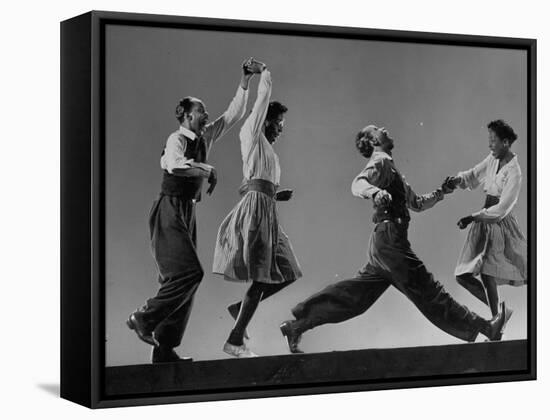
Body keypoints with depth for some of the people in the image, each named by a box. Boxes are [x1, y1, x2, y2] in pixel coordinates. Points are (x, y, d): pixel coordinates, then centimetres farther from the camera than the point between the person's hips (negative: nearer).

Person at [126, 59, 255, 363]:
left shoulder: (205, 138, 11)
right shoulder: (177, 139, -12)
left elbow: (234, 114, 16)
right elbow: (175, 164, -34)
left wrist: (245, 82, 9)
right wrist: (207, 169, -23)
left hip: (187, 213, 8)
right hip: (169, 211, -8)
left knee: (181, 278, 5)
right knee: (189, 272, -17)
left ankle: (164, 349, 8)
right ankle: (144, 318, -3)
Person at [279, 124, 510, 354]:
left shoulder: (390, 167, 26)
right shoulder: (380, 161, -3)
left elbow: (417, 203, 33)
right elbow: (358, 183, -23)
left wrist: (440, 193, 22)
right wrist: (375, 191, -43)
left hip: (383, 242, 10)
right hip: (390, 238, -10)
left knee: (355, 294, 8)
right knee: (427, 290, -3)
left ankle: (297, 324, 7)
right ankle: (484, 328, 1)